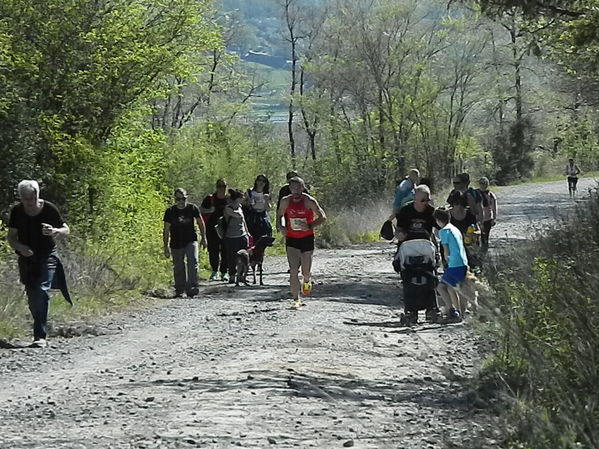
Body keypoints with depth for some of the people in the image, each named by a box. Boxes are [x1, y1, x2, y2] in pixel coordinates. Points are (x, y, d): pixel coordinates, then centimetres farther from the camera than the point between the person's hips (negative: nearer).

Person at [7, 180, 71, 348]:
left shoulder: (49, 209, -11)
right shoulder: (16, 212, -4)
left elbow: (66, 230, -1)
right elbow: (11, 237, 3)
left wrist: (55, 231, -24)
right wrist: (19, 247, -18)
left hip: (47, 256, -3)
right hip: (27, 258, 4)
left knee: (42, 291, -19)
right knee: (32, 298, 6)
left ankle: (40, 336, -23)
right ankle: (41, 333, 23)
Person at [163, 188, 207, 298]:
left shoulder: (193, 208, -3)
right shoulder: (170, 211, -5)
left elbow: (200, 223, 11)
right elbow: (166, 230, 0)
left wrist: (203, 238, 10)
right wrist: (166, 246, -2)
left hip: (191, 241, 0)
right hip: (176, 244, 1)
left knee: (193, 263, -17)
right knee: (178, 268, 7)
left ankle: (192, 288, -19)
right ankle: (179, 291, 20)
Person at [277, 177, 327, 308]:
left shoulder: (309, 201, -11)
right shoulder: (285, 201, -2)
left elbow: (322, 217, -7)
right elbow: (279, 215, 15)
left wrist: (310, 226, -21)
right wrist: (280, 227, -5)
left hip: (307, 238, -1)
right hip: (291, 239, 1)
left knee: (306, 272, 4)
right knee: (293, 271, -11)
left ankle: (307, 280, 42)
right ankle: (296, 299, -5)